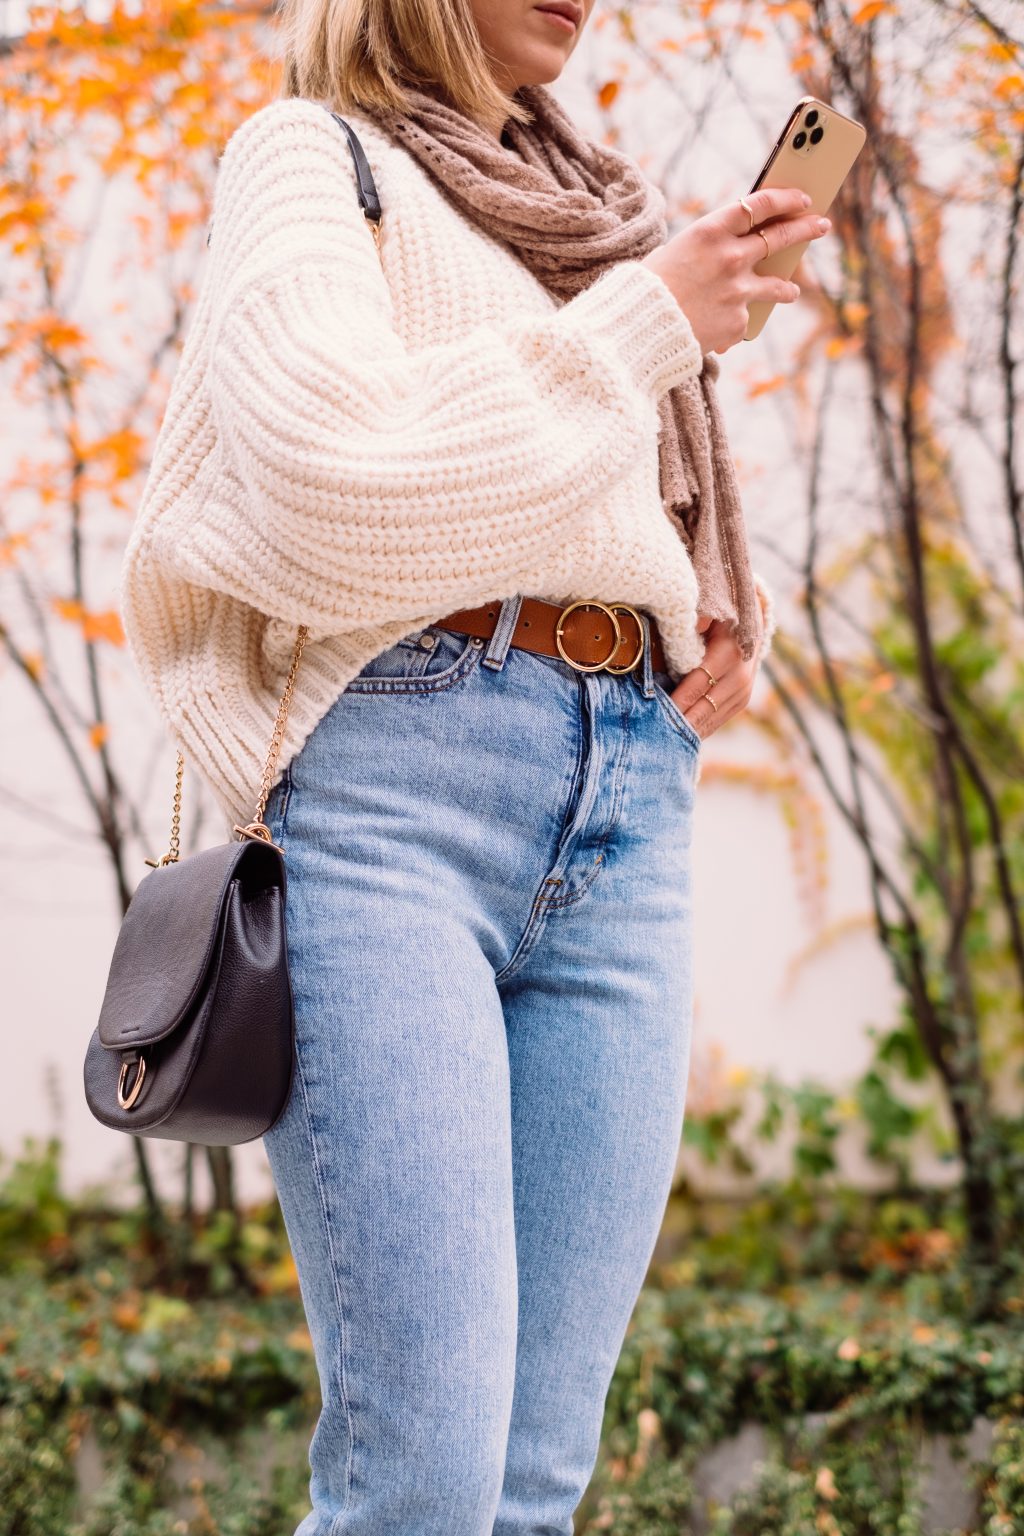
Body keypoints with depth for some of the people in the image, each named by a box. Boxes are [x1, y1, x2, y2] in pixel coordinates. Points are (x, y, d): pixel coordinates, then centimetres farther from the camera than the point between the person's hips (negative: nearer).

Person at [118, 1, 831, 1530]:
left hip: (628, 813, 6)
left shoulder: (600, 211, 27)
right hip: (396, 775, -5)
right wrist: (644, 324, -4)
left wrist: (730, 637, 14)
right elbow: (332, 472, -10)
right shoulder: (311, 154, 9)